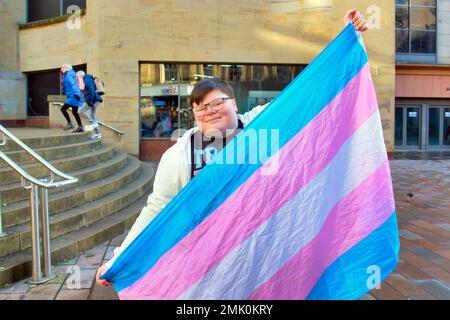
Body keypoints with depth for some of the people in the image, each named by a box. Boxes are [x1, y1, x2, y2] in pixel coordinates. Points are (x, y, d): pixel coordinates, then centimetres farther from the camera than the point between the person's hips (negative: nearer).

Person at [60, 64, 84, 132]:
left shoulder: (68, 75, -8)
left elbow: (72, 85, -20)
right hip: (75, 96, 10)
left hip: (73, 96, -10)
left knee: (63, 109, -8)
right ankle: (80, 127, 9)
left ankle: (70, 124, -9)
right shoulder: (71, 74, 21)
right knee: (75, 112, 10)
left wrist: (75, 94, -29)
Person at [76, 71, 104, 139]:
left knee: (81, 111, -8)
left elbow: (91, 90, -19)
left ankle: (93, 123, -7)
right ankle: (97, 133, 9)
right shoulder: (85, 81, 23)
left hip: (94, 100, -10)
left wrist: (90, 101, -22)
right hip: (96, 100, 10)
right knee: (93, 117, 9)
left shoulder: (87, 80, -8)